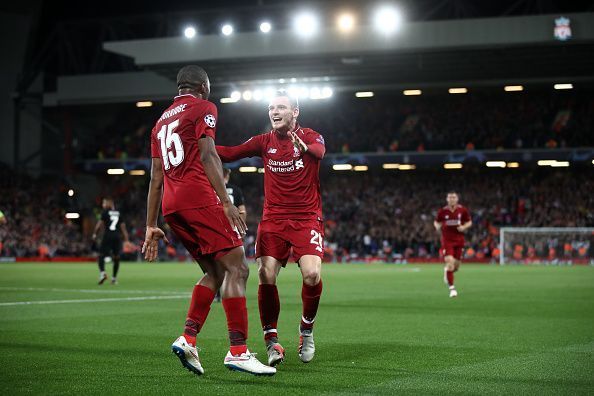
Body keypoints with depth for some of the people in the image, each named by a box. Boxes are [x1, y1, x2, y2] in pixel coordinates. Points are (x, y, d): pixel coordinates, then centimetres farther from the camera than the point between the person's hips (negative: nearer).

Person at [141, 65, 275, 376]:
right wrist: (227, 202, -16)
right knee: (236, 269, -9)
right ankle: (238, 351, -17)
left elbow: (156, 178, 24)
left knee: (215, 272, 15)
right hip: (199, 198, -8)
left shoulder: (162, 121, 27)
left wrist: (151, 226, 23)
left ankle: (187, 339, 2)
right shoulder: (203, 108, 5)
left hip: (171, 207, 8)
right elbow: (207, 156, -10)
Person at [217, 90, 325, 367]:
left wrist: (305, 147, -49)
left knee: (312, 274, -21)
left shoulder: (310, 137, -2)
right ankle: (272, 341, -1)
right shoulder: (264, 142, 9)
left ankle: (306, 329, 6)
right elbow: (230, 154, 7)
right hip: (273, 219, 3)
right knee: (266, 276, -15)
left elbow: (319, 151, -25)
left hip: (306, 218, -2)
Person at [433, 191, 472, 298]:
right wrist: (437, 226, -11)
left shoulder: (463, 210, -1)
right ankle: (451, 288, -9)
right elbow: (436, 222, 12)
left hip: (459, 241, 2)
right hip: (447, 240, -2)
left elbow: (469, 222, 10)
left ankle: (447, 271, 45)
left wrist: (464, 227, -11)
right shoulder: (442, 211, -2)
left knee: (456, 266, 8)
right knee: (450, 262, -17)